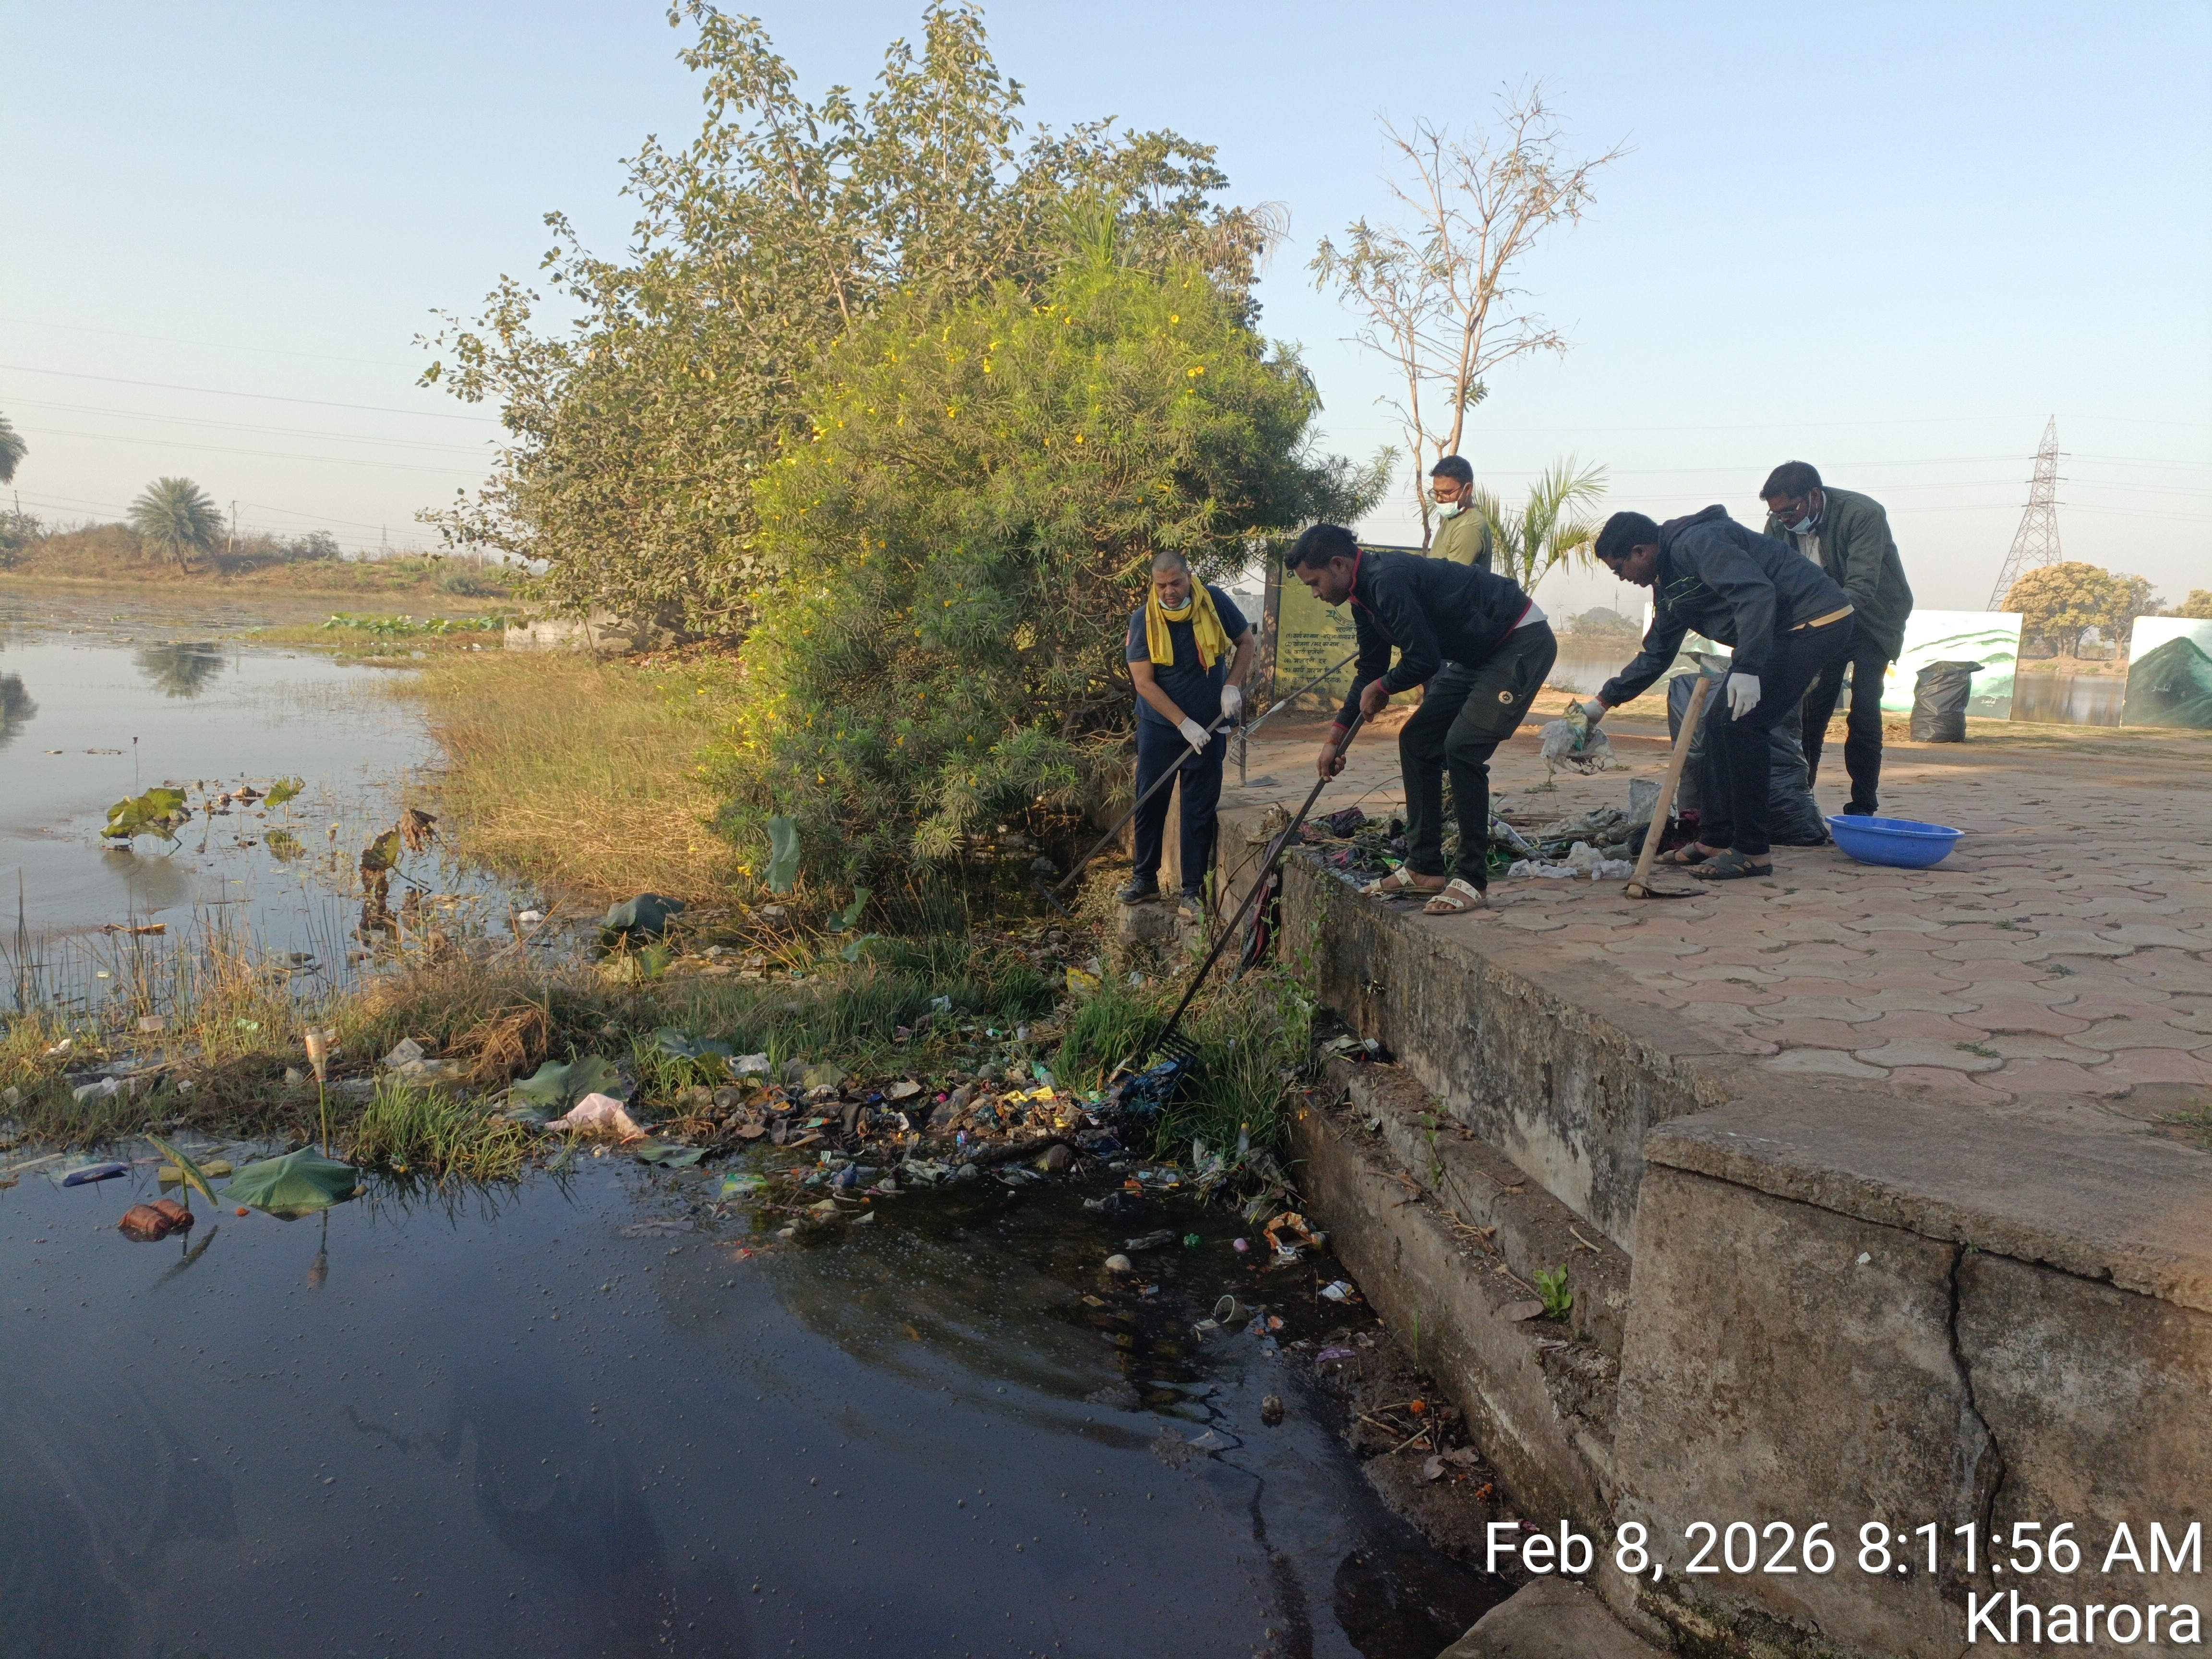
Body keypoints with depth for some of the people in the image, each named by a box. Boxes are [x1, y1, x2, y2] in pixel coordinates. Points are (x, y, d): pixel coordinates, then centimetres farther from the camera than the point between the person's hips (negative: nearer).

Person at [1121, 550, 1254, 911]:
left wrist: (1232, 685, -9)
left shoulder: (1215, 603, -10)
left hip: (1208, 726, 0)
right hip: (1159, 725, 0)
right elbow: (1144, 682, -14)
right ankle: (1145, 878, 21)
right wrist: (1184, 724, -19)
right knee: (1149, 802, 5)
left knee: (1200, 808, 3)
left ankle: (1193, 888, 12)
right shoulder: (1143, 619, -13)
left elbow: (1246, 642, 6)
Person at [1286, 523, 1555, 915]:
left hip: (1523, 643, -11)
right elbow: (1370, 668, 16)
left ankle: (1473, 881, -11)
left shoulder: (1389, 580, -27)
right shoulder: (1366, 592, 6)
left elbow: (1423, 659, -28)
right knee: (1416, 741, 6)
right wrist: (1336, 736, 14)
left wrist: (1381, 687, -8)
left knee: (1462, 746, -21)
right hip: (1478, 656, 11)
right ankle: (1424, 868, 12)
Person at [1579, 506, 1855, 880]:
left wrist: (1746, 668, -35)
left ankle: (1752, 852, -10)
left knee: (1739, 722, -15)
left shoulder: (1696, 542, -16)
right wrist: (1604, 701, 26)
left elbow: (1756, 593, -29)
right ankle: (1715, 840, 17)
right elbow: (1655, 655, 27)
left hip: (1817, 622, -11)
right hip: (1783, 634, 11)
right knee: (1719, 721, 10)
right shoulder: (1669, 582, 16)